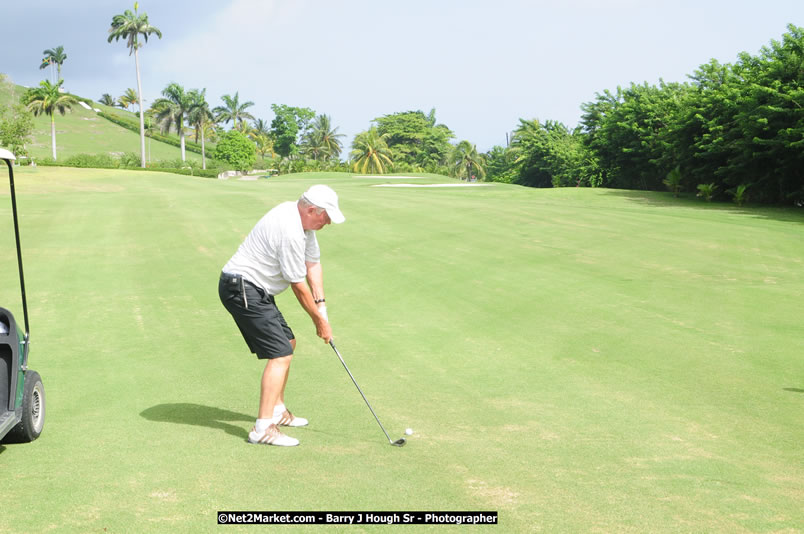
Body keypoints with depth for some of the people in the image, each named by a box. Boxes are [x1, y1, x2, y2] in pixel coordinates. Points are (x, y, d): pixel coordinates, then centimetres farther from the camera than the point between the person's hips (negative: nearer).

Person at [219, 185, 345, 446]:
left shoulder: (302, 219, 7)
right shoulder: (290, 232, -25)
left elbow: (313, 263, 15)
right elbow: (298, 286, -16)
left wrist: (321, 303, 5)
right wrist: (320, 321, -3)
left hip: (253, 290, 11)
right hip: (243, 290, -11)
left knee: (288, 343, 19)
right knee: (281, 353, -15)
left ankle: (277, 411, 30)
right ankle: (263, 428, -16)